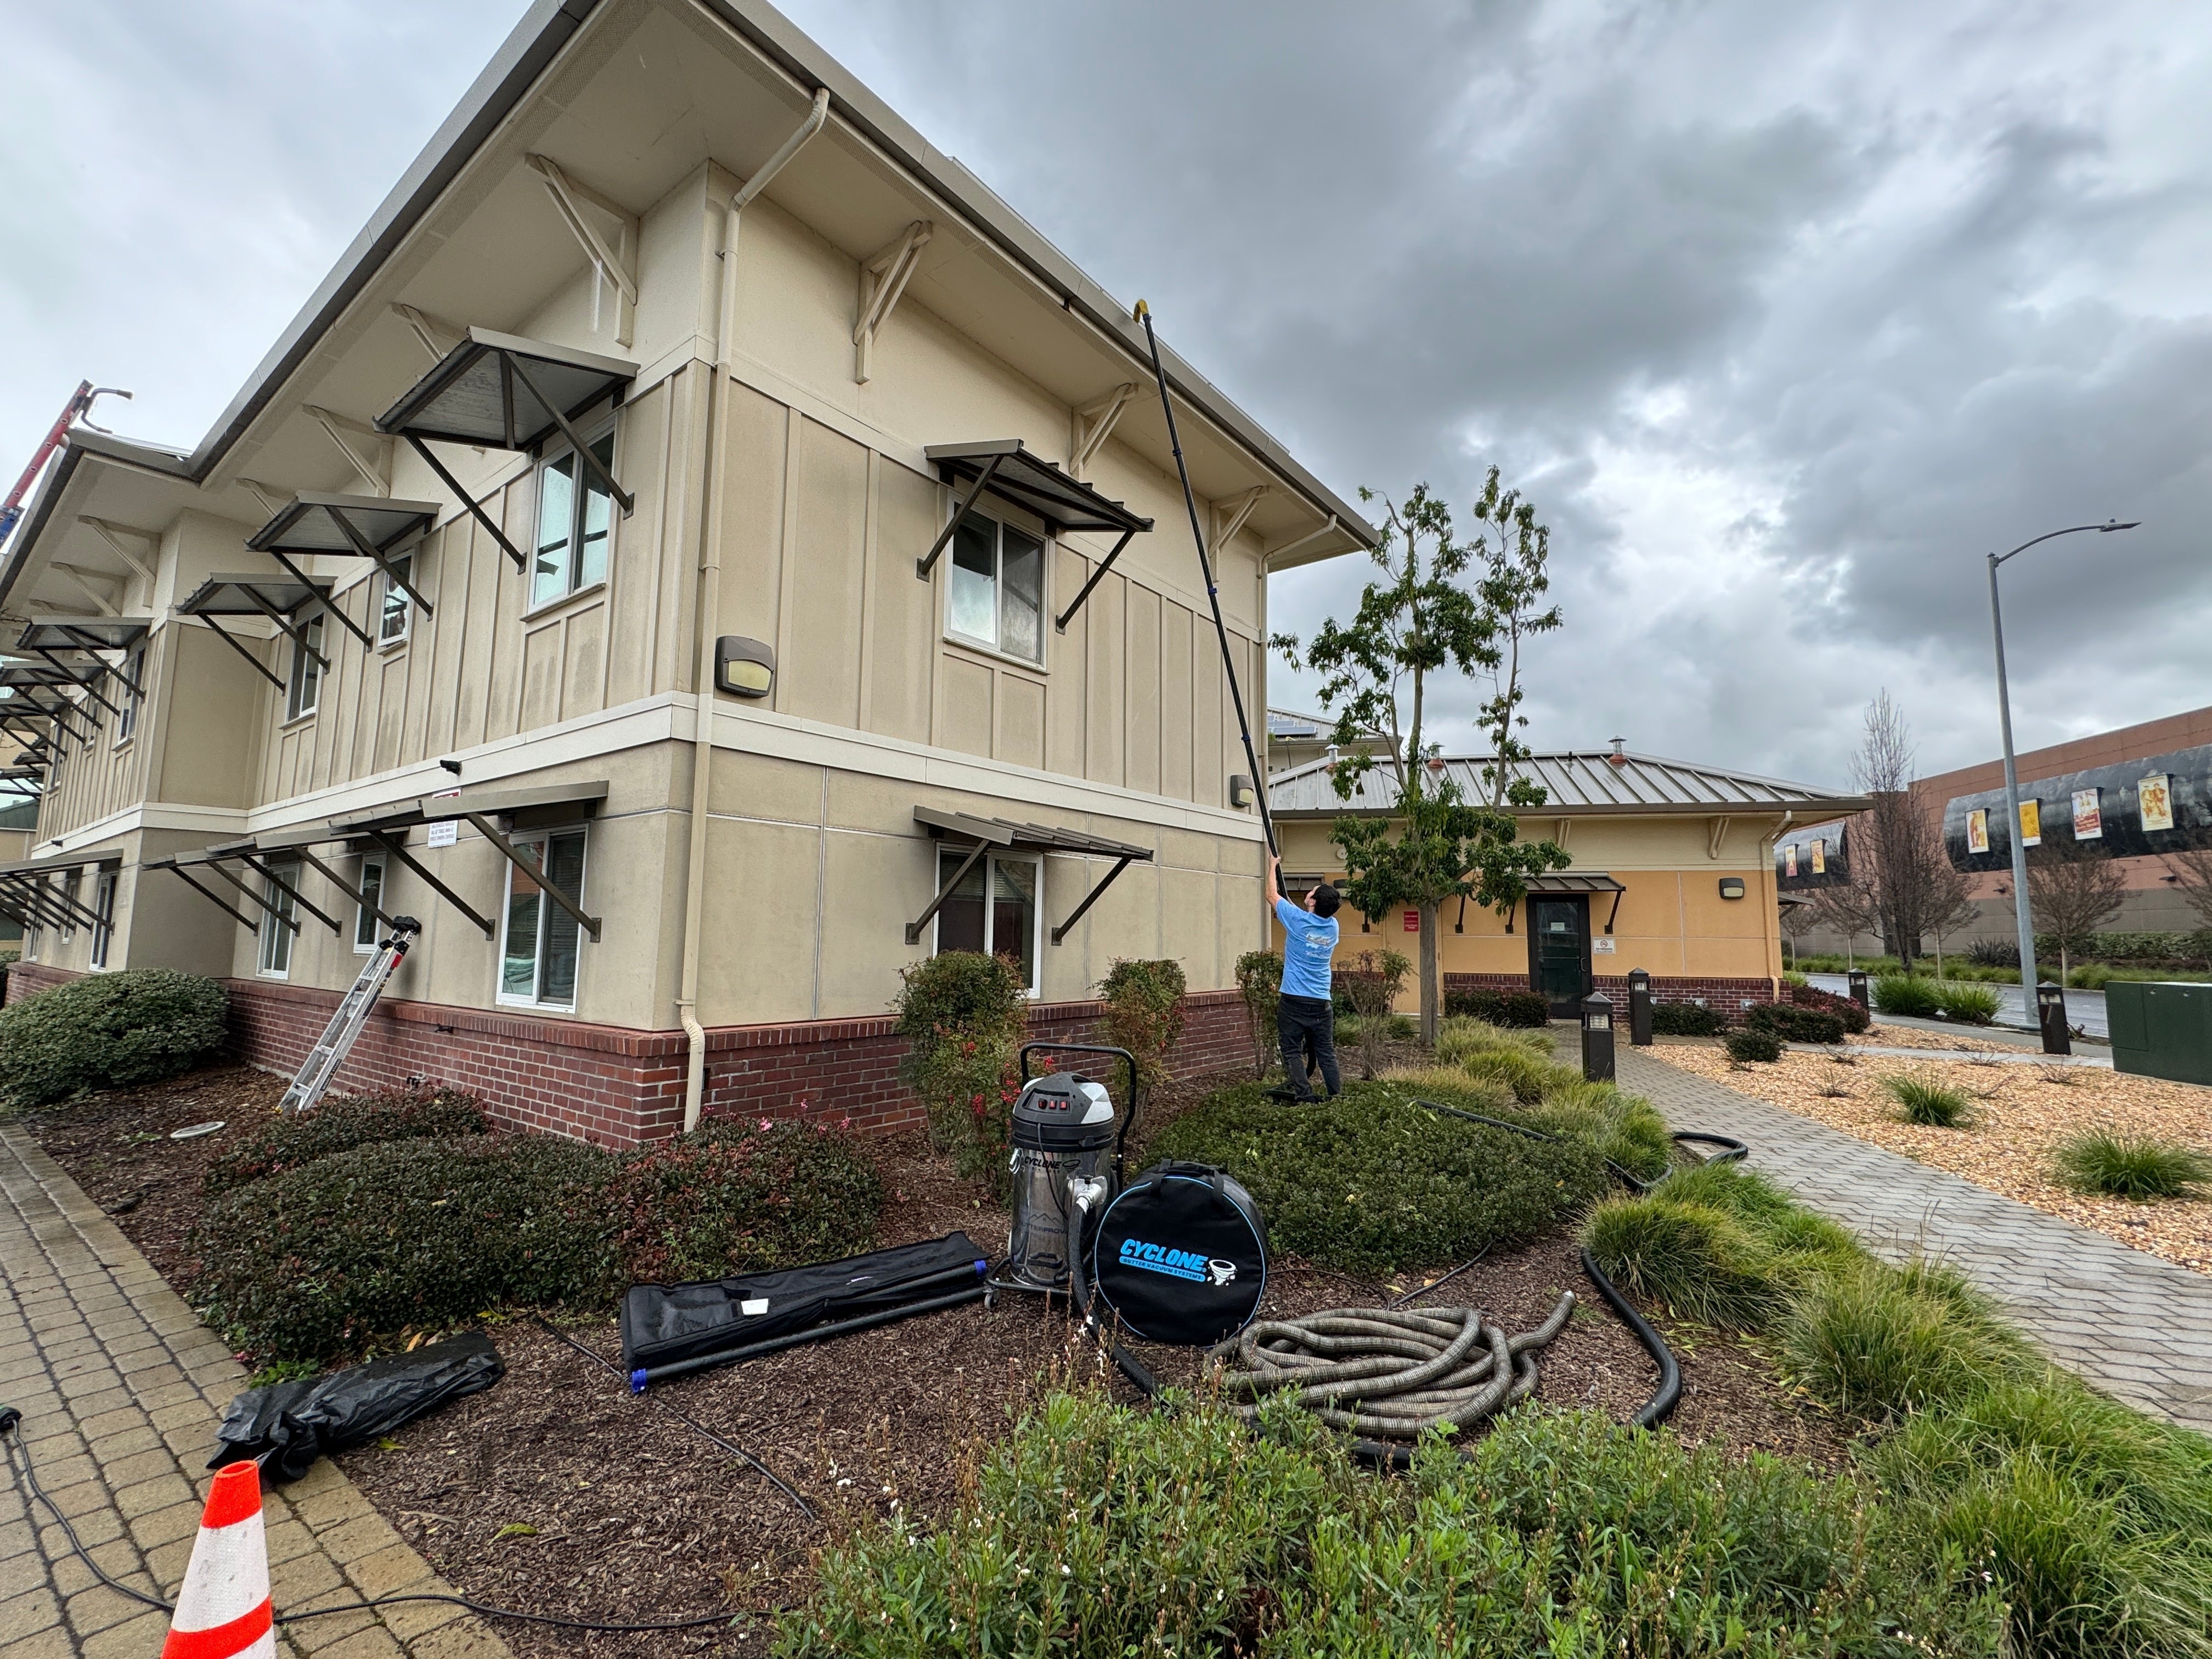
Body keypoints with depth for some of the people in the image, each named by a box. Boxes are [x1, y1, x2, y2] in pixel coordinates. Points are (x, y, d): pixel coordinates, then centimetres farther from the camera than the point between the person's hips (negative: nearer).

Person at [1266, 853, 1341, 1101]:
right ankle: (1336, 1095, 9)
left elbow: (1272, 895, 5)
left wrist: (1273, 867, 19)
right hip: (1322, 1003, 5)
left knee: (1293, 1052, 1)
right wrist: (1290, 911, 39)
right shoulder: (1333, 926, 4)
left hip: (1294, 1000, -5)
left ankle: (1304, 1096, -5)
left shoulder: (1298, 920, -10)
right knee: (1326, 1051, 10)